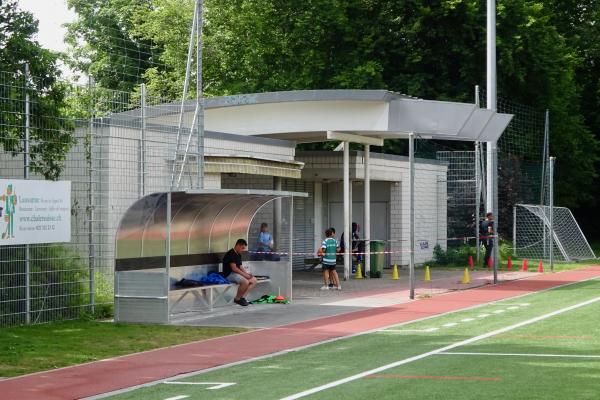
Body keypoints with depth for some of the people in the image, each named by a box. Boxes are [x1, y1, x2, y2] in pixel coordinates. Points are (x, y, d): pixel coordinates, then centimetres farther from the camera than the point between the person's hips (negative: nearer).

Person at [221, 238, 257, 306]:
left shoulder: (238, 255, 15)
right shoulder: (231, 254, -16)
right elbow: (234, 268, -21)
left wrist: (247, 273, -3)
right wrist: (244, 274, -18)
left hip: (238, 273, 10)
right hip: (229, 274, -10)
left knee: (254, 280, 0)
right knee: (245, 282, -32)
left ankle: (242, 297, -5)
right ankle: (237, 299, -13)